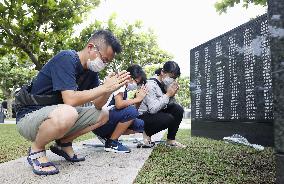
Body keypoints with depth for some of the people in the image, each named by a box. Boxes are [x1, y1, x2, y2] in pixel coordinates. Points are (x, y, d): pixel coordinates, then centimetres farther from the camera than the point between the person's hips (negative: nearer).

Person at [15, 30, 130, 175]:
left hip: (57, 115, 8)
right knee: (67, 114, -39)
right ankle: (36, 150, -10)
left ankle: (63, 143, 9)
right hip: (29, 117, -8)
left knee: (103, 116, 3)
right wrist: (104, 87, -25)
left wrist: (110, 88, -16)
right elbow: (70, 100, -32)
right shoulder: (66, 59, -21)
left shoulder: (91, 71, 3)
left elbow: (97, 105, 2)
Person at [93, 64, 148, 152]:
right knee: (131, 111, -26)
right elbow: (119, 104, -29)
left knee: (141, 125, 1)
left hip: (110, 121, 9)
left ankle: (107, 136, 7)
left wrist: (140, 98, -4)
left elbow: (135, 109, 9)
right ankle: (111, 143, -13)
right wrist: (137, 99, -16)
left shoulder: (127, 89, 14)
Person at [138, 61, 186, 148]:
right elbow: (153, 109, -30)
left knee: (178, 109, -12)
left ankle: (171, 140, -1)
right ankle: (147, 133, -2)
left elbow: (170, 104, 3)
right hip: (144, 117, -7)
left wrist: (172, 95, -16)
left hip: (158, 113, 8)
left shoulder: (166, 83, 0)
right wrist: (167, 95, -27)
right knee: (169, 119, -28)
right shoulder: (151, 84, -23)